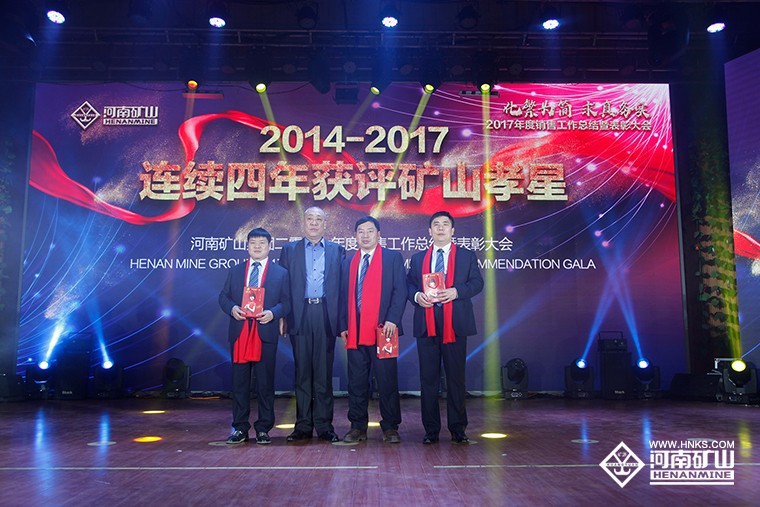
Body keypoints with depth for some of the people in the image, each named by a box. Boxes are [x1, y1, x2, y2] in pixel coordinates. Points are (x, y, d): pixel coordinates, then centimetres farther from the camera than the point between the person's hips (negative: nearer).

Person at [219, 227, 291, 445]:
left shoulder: (280, 273, 8)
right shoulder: (235, 271, 14)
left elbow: (286, 302, 3)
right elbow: (223, 296, 12)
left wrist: (273, 313, -15)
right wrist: (231, 308, -8)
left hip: (266, 333, -2)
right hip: (239, 333, 2)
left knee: (265, 382, 3)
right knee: (239, 381, 6)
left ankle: (263, 428, 13)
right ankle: (240, 427, 16)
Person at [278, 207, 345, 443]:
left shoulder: (337, 251, 12)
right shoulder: (289, 250, 13)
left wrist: (342, 319, -3)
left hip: (326, 315, 0)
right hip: (300, 315, 0)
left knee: (324, 372, 3)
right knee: (302, 371, 4)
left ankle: (324, 426, 11)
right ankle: (303, 426, 12)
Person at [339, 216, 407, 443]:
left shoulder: (393, 258, 5)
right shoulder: (348, 263, 18)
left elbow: (400, 291, -3)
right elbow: (344, 296, 17)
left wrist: (392, 320, -13)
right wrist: (343, 326, 8)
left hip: (382, 330, -4)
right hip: (355, 332, 4)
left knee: (387, 381, 1)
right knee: (356, 382, 8)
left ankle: (390, 428, 12)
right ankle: (358, 427, 18)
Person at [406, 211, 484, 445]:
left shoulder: (467, 256, 10)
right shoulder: (418, 258, 17)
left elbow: (477, 282, 2)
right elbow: (408, 284, 12)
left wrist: (456, 291, -14)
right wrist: (416, 295, -9)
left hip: (455, 324, -2)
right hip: (426, 324, 2)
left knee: (456, 377, 2)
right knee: (428, 377, 4)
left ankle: (457, 429, 13)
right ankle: (431, 429, 13)